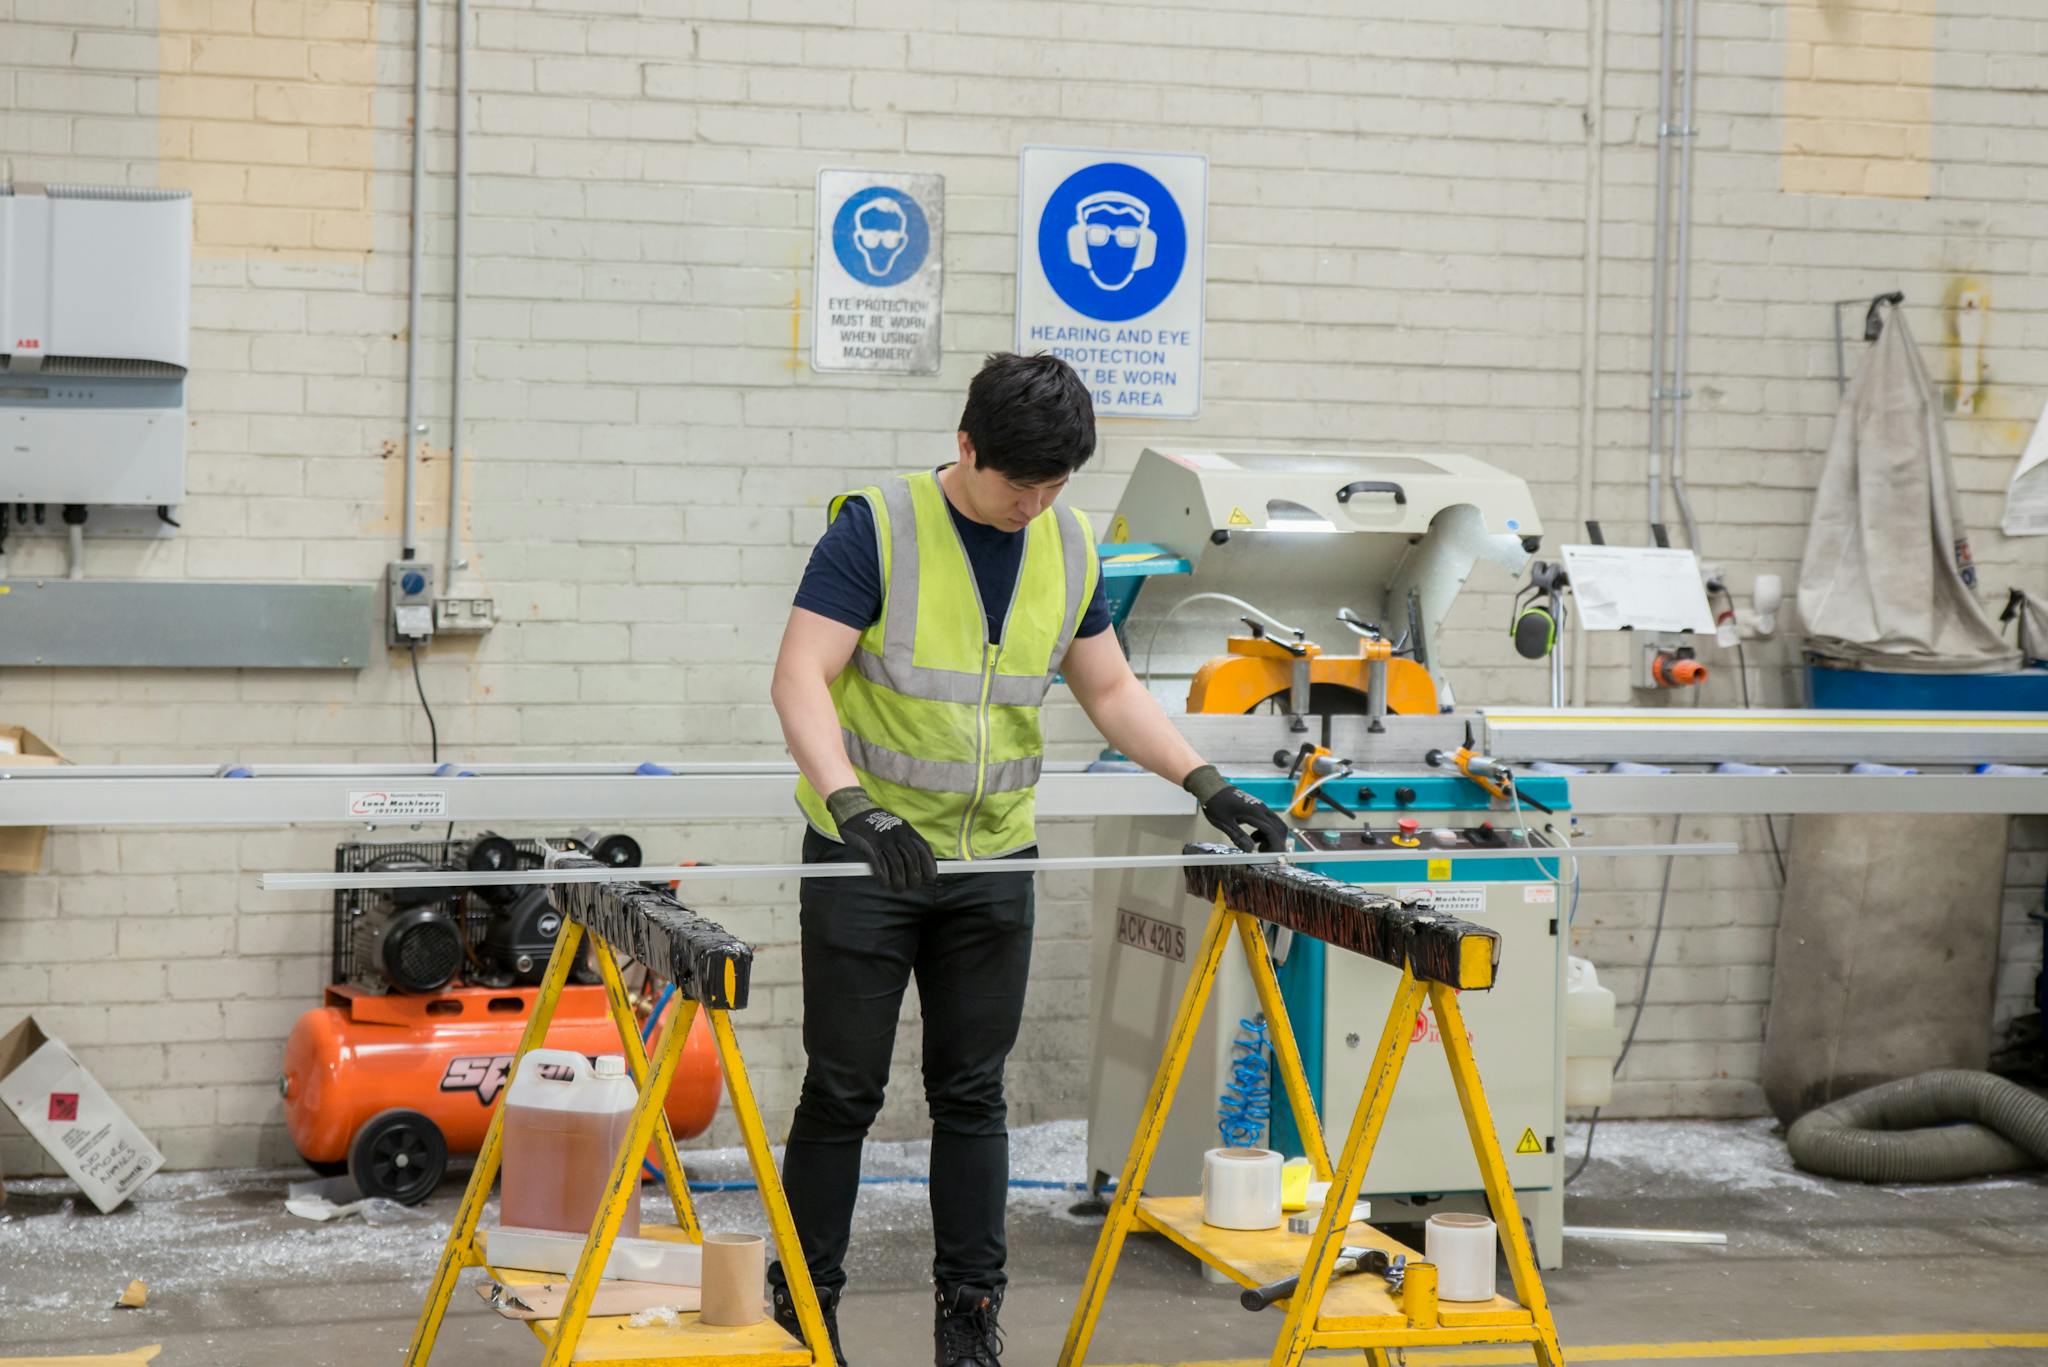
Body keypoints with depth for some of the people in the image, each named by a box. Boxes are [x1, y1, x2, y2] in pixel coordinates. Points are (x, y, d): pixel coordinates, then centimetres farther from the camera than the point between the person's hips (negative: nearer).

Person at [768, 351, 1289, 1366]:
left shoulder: (1069, 548, 3)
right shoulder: (877, 528, -14)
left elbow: (1111, 690, 11)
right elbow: (800, 677, -20)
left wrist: (1207, 785, -2)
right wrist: (853, 806, -34)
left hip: (993, 863, 4)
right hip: (864, 858, -4)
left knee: (972, 1092, 8)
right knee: (843, 1091, 3)